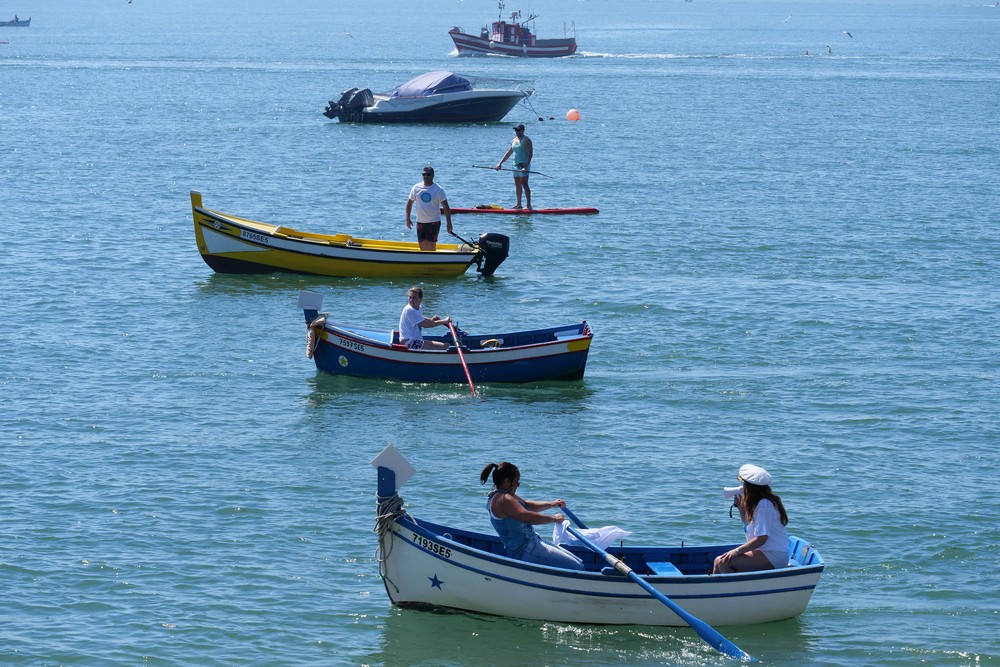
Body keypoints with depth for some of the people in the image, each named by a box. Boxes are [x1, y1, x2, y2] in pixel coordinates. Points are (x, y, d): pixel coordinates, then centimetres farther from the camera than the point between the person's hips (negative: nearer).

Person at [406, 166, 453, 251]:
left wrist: (449, 223, -12)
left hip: (434, 222, -3)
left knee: (431, 247, -8)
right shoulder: (416, 188, 3)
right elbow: (409, 203, 14)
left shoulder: (438, 189, -5)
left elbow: (446, 207, -6)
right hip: (420, 222, 3)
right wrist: (408, 219, 9)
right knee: (422, 246, 6)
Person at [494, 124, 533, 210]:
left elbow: (530, 154, -16)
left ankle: (529, 205, -15)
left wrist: (526, 166, -25)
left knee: (524, 184, -14)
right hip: (516, 165, 9)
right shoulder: (514, 141, 16)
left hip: (524, 165, -9)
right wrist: (500, 163, 13)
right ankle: (519, 204, 16)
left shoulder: (526, 141, -9)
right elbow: (508, 153, 21)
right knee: (517, 185, 10)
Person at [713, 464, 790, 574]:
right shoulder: (757, 502, 13)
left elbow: (762, 538, -23)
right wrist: (741, 508, 10)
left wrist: (737, 551, -21)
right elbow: (748, 526, 24)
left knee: (724, 562, -22)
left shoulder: (764, 505, -18)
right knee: (718, 561, 4)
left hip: (773, 556, -10)